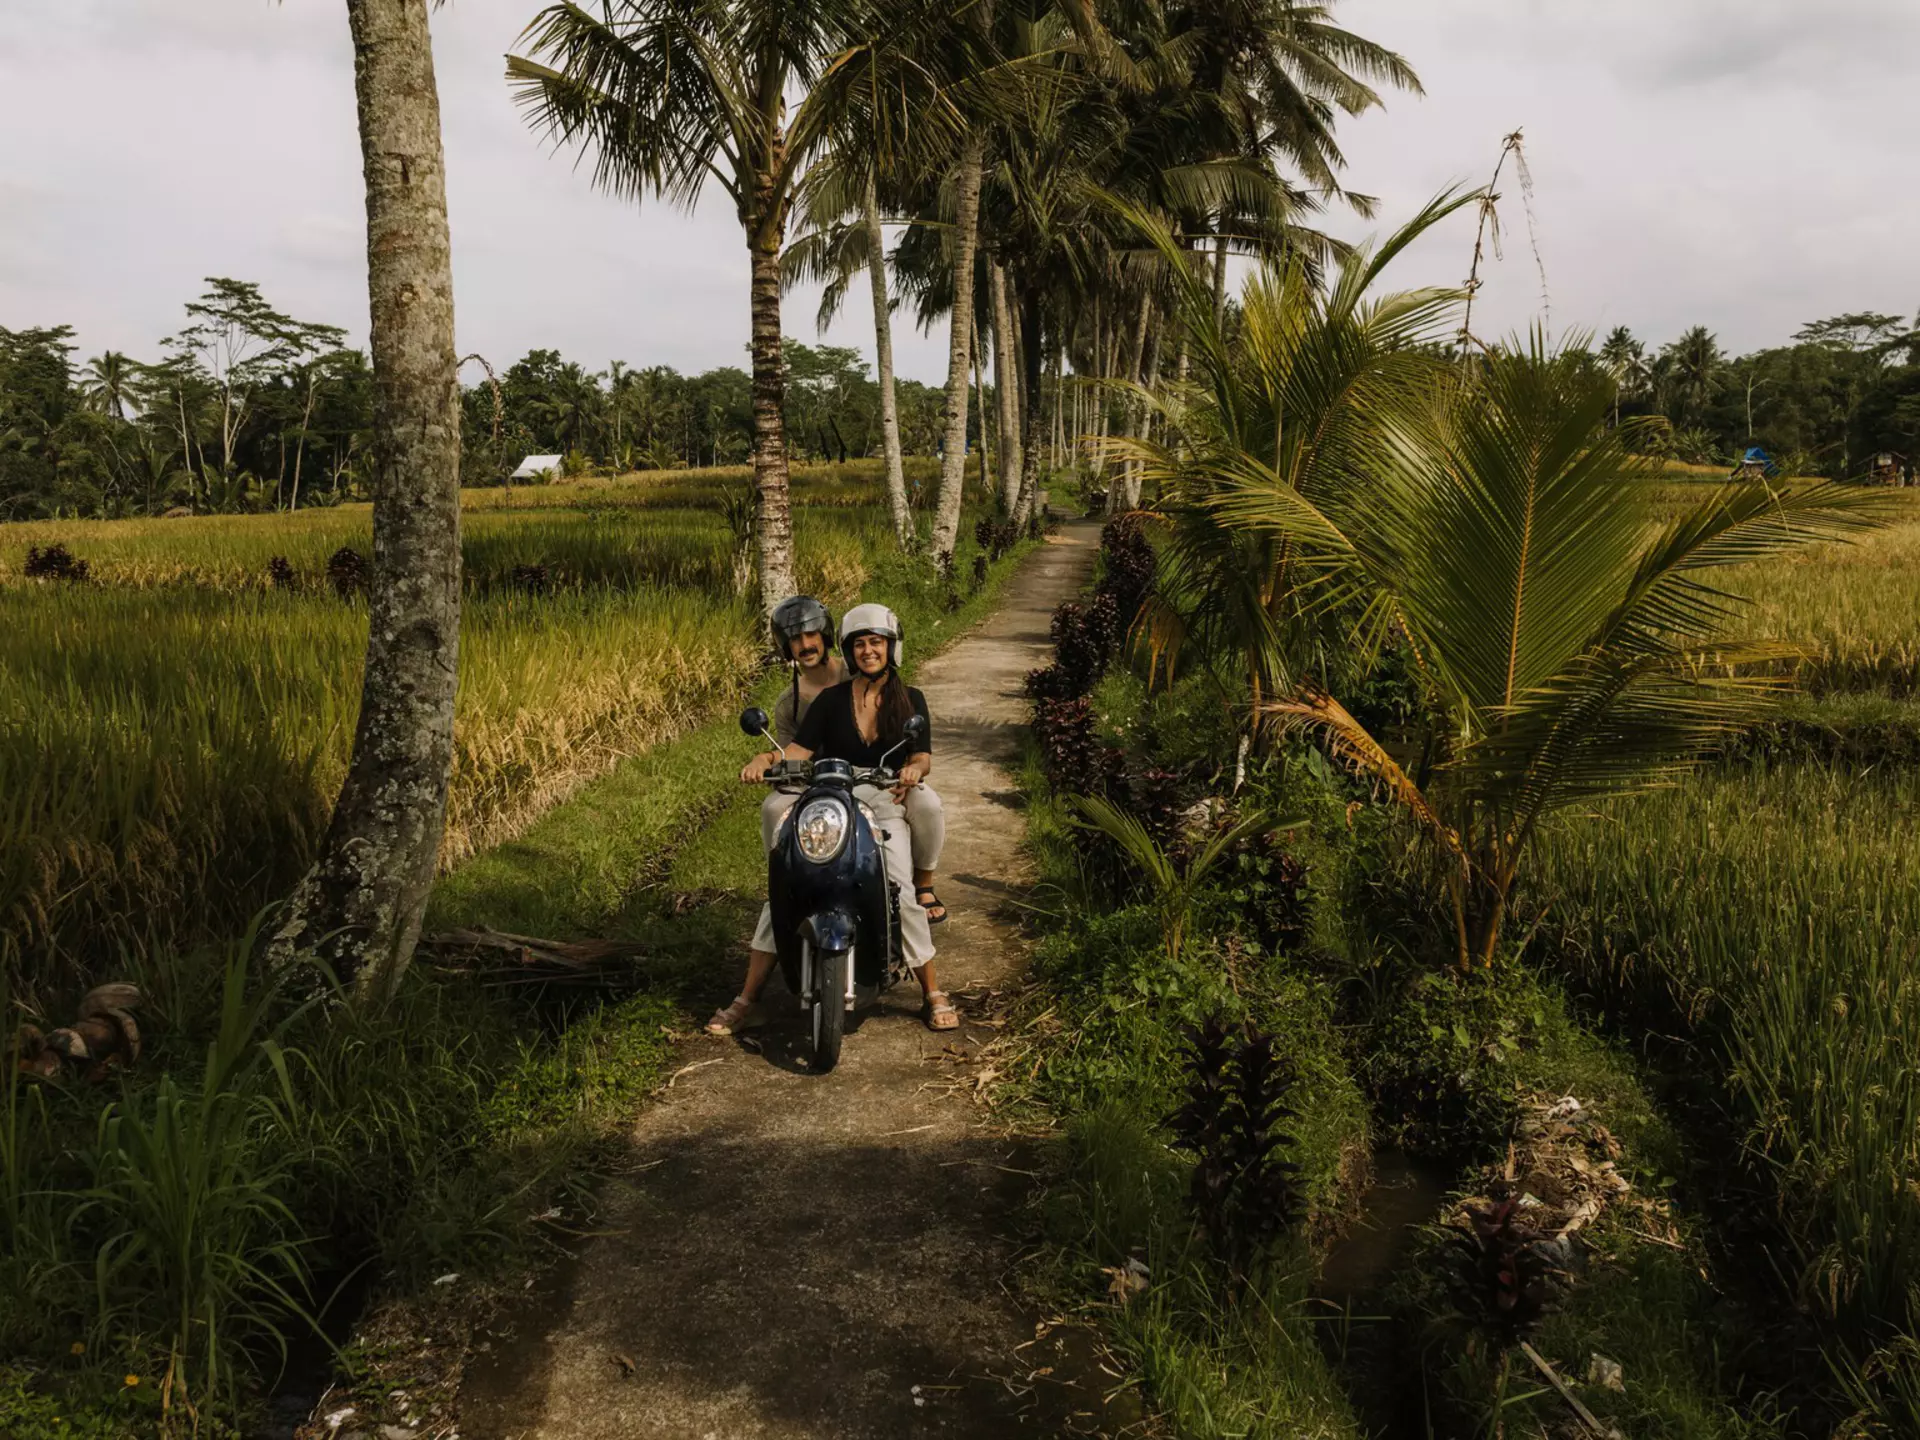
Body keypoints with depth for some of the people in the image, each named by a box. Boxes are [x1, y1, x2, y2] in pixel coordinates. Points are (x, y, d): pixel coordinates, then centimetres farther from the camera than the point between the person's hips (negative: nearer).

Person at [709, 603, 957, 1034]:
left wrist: (914, 769, -26)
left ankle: (933, 994, -5)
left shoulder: (911, 700, 9)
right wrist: (765, 761, -20)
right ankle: (747, 996, -5)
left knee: (902, 893, -22)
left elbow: (923, 756, -1)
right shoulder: (832, 698, 9)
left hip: (885, 804, -1)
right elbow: (800, 747, 1)